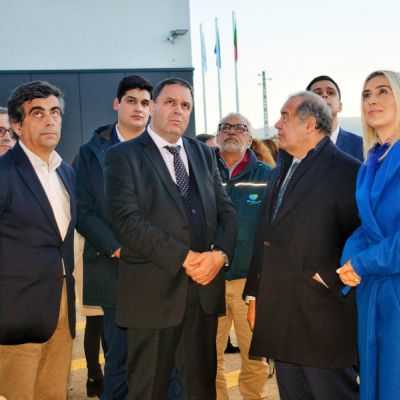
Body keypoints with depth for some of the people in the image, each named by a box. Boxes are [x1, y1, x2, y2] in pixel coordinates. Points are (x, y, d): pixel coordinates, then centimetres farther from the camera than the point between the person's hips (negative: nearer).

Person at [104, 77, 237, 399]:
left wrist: (220, 253, -10)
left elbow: (226, 209, 10)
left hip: (205, 286, 5)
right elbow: (127, 220, -14)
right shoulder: (124, 155, -3)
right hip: (154, 289, -4)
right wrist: (184, 258, -17)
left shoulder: (204, 153, 14)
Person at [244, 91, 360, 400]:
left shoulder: (347, 172, -9)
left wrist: (328, 279, -16)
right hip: (280, 317, 8)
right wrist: (255, 296, 17)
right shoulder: (279, 174, 18)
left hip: (323, 319, -8)